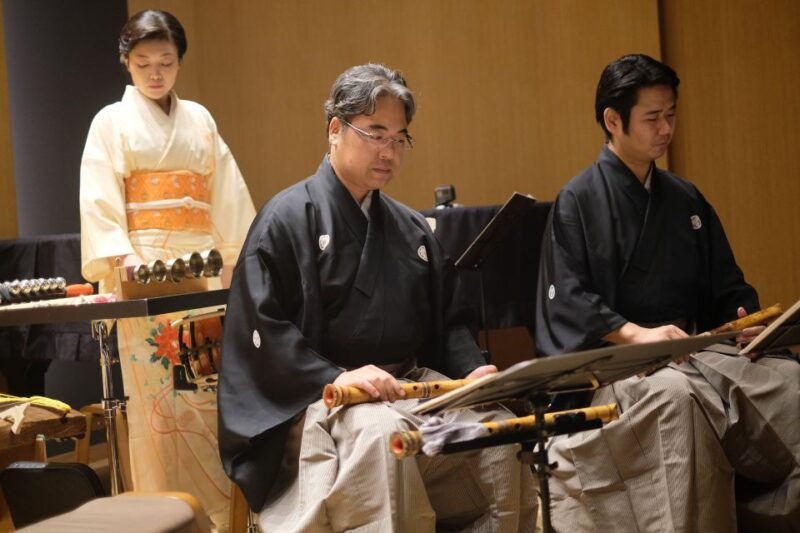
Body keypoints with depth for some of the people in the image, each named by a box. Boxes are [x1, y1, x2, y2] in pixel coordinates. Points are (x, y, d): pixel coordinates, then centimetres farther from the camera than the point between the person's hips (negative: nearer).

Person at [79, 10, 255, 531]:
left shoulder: (199, 120, 14)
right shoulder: (112, 122, 4)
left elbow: (229, 196, 13)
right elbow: (100, 201, -5)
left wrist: (242, 258, 6)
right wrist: (122, 262, -19)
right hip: (143, 270, -3)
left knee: (209, 391, 2)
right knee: (158, 395, -5)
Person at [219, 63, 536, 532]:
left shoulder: (412, 229, 19)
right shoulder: (289, 218, -1)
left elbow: (448, 320, 20)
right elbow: (261, 327, -10)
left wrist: (473, 369, -1)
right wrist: (336, 377, -21)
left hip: (415, 385, 6)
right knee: (382, 432, -39)